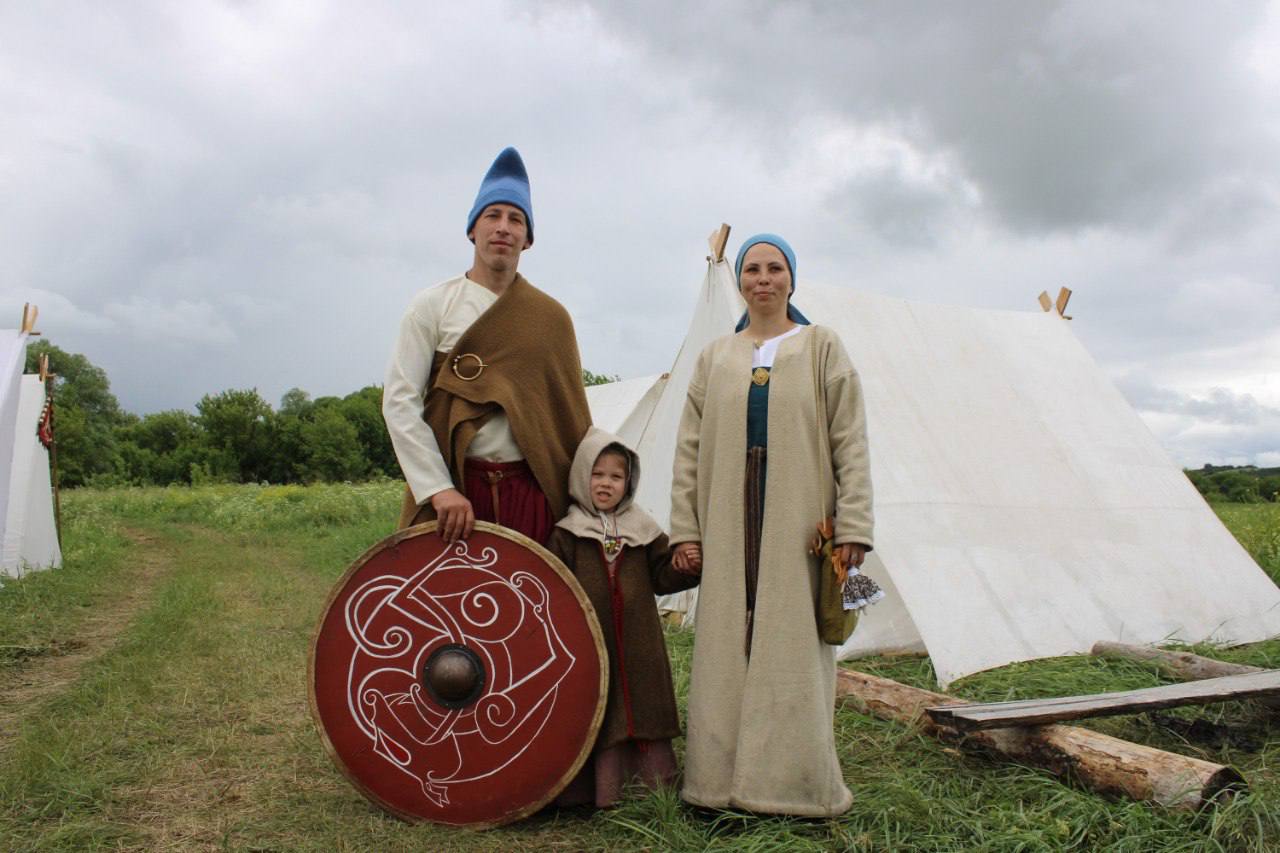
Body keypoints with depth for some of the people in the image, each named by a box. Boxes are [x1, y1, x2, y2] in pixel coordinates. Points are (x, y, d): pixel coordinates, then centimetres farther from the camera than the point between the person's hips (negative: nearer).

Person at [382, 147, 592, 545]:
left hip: (531, 489, 2)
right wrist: (438, 488, -14)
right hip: (454, 484, -2)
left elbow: (572, 415, 11)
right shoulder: (433, 306, 2)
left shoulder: (552, 317, 10)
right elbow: (399, 400, -5)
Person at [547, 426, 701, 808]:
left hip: (637, 644, 2)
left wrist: (687, 566, -11)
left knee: (640, 702, 10)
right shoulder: (567, 533, 0)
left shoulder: (643, 529, 7)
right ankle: (598, 784, 18)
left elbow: (662, 575, 7)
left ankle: (651, 776, 25)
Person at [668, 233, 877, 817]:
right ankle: (726, 777, 11)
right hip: (730, 521, 2)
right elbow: (689, 449, 9)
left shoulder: (821, 347, 7)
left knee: (793, 647, -1)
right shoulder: (715, 358, 13)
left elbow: (850, 440, 0)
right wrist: (685, 528, 1)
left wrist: (852, 524, -9)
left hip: (800, 520, -2)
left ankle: (794, 781, 10)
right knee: (727, 646, 2)